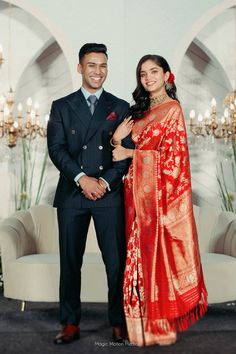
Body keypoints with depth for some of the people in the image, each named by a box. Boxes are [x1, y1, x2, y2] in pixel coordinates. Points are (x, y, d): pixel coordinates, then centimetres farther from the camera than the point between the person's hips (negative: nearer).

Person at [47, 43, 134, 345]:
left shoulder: (120, 108, 11)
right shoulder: (61, 107, 11)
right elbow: (56, 148, 0)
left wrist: (105, 181, -10)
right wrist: (82, 178, -13)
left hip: (110, 194, 0)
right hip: (71, 195, 1)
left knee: (116, 261, 1)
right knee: (70, 261, 5)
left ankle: (119, 322, 15)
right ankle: (70, 324, 16)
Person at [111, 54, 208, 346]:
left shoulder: (172, 109, -6)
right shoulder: (139, 109, 15)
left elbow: (172, 156, -12)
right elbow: (125, 147, 16)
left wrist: (130, 154, -10)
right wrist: (117, 138, -6)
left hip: (158, 190, -6)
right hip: (136, 189, 6)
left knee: (158, 251, -2)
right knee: (140, 251, 8)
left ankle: (161, 321, 11)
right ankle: (144, 319, 20)